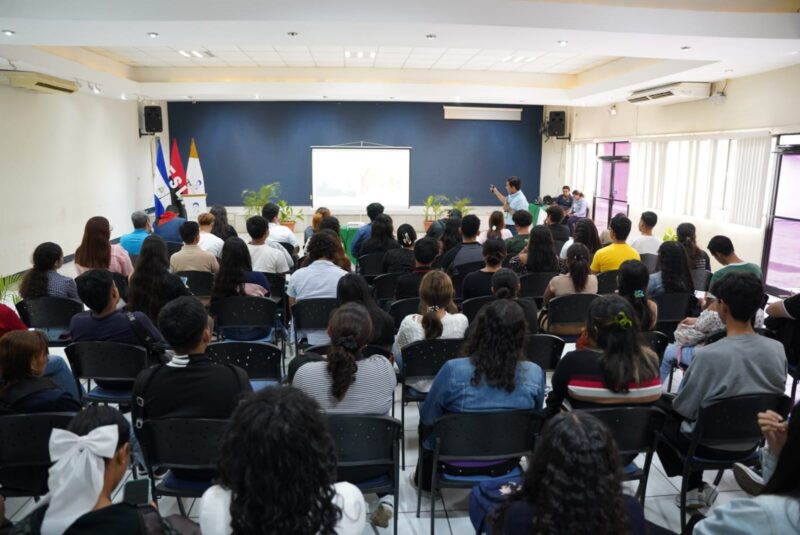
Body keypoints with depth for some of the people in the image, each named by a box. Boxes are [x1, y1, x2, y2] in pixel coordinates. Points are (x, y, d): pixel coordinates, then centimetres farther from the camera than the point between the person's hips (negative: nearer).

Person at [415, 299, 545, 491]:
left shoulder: (453, 370, -30)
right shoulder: (535, 374, -21)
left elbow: (427, 419, -14)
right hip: (505, 463, 3)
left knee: (428, 429, 30)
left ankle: (425, 482, 52)